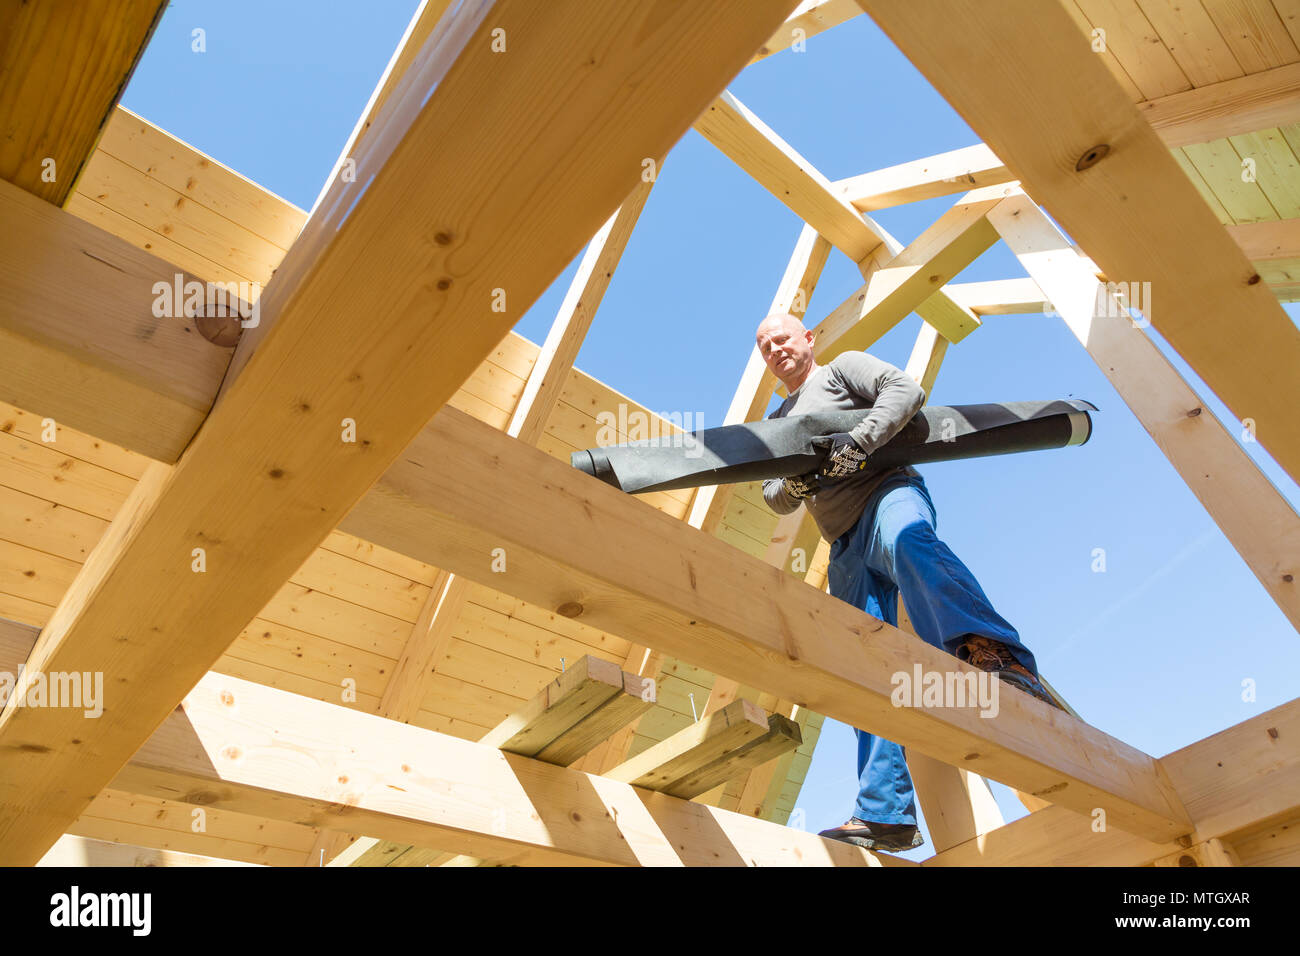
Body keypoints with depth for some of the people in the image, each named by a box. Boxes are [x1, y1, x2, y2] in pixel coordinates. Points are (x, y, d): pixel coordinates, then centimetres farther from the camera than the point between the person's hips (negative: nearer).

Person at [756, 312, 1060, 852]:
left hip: (887, 495, -6)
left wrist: (856, 444, -19)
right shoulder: (777, 422, 31)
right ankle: (885, 813, -5)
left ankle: (993, 655, -67)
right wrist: (793, 487, -2)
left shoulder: (843, 368, 14)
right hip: (845, 547, 6)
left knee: (909, 545, -43)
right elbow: (772, 497, 23)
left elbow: (906, 390, -4)